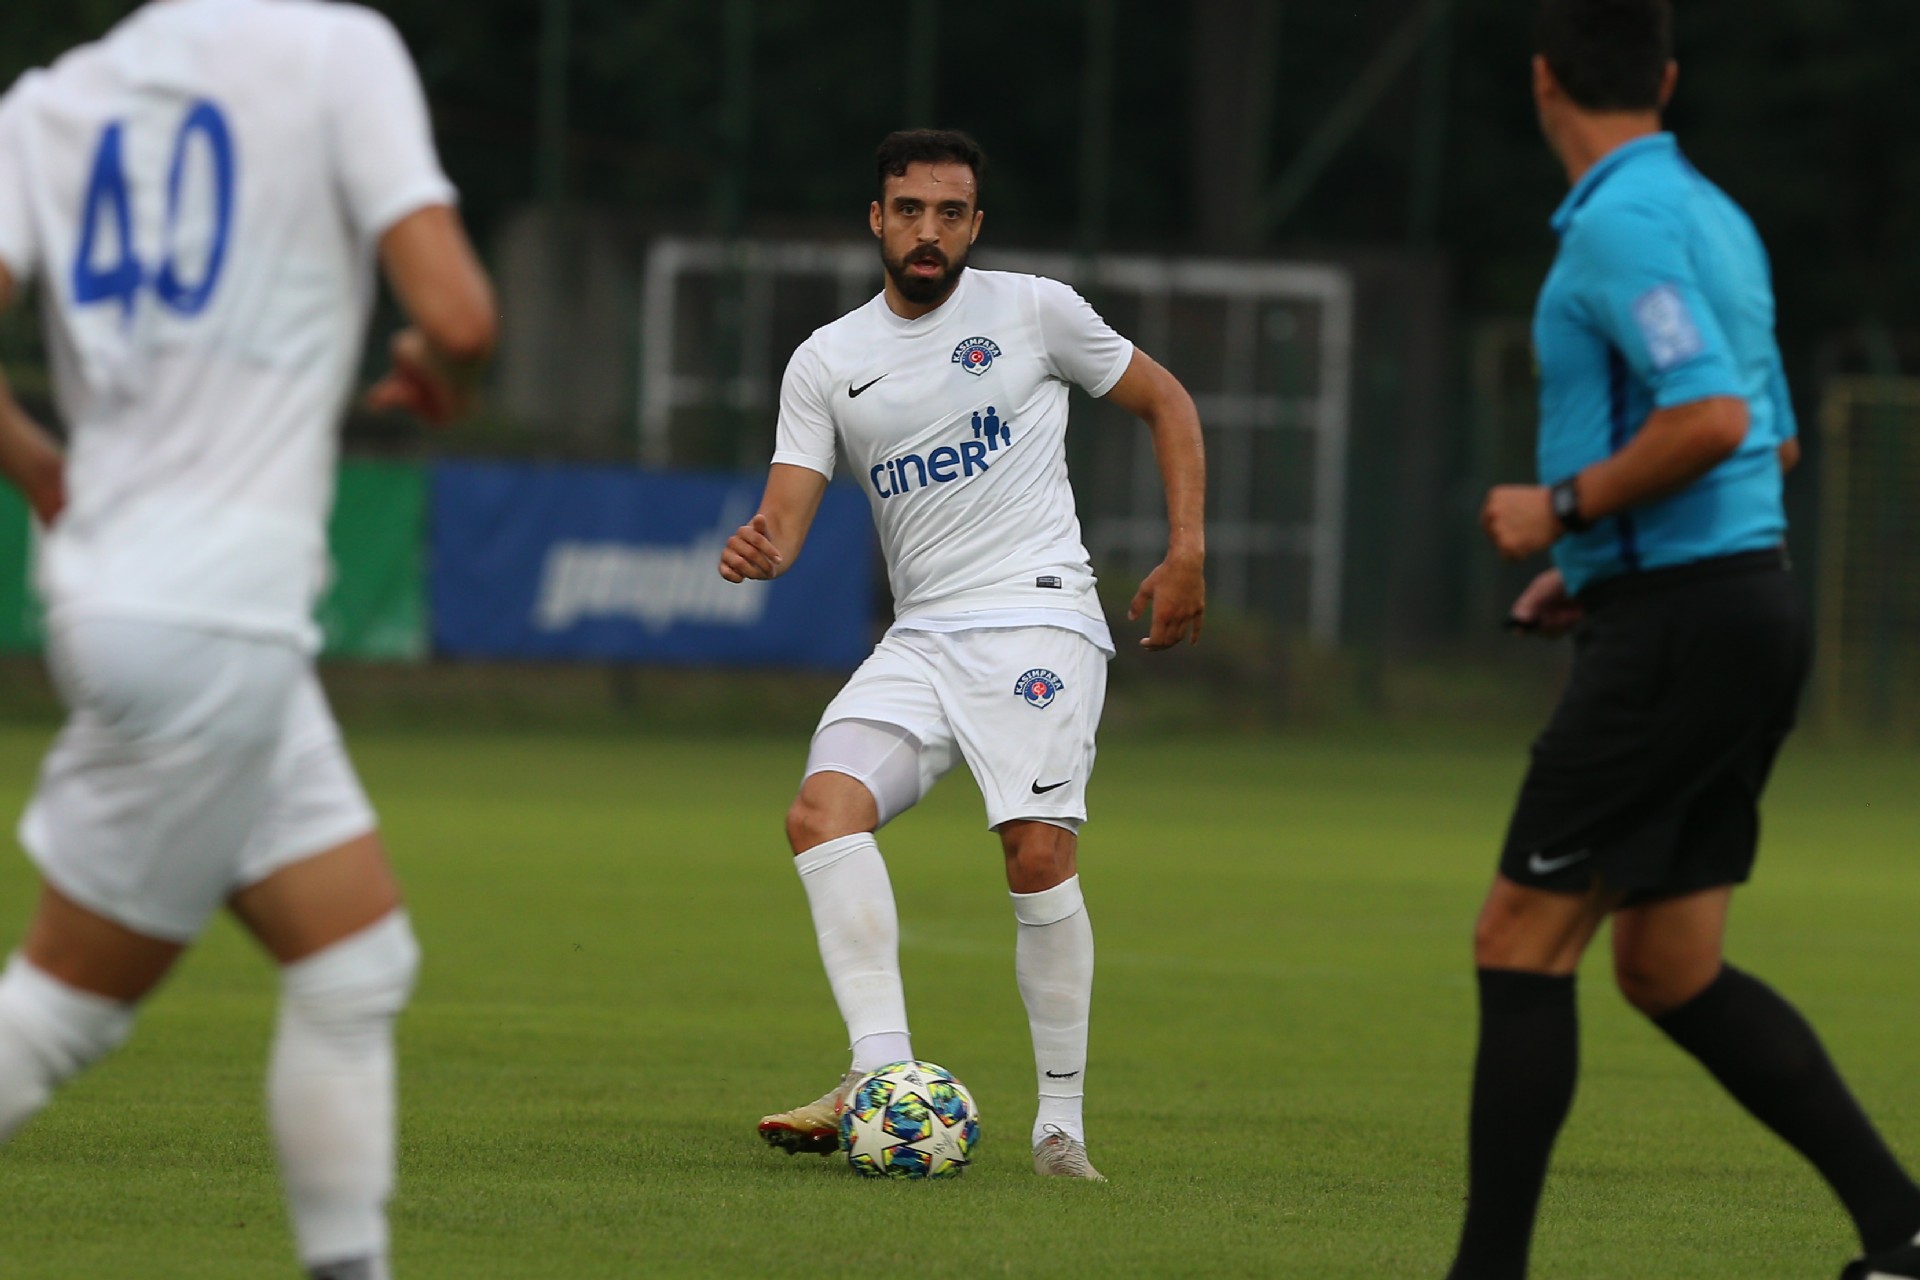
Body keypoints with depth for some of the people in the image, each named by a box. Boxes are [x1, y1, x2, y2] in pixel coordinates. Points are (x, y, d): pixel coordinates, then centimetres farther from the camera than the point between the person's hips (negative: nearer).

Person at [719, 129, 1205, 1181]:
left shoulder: (1033, 310, 4)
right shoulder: (827, 362, 11)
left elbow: (1164, 401, 14)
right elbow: (788, 510, 3)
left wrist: (1186, 554, 5)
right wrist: (763, 551, -23)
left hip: (1036, 614, -4)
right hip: (918, 638, 4)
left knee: (1038, 851, -18)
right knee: (822, 809, -19)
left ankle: (1061, 1122, -10)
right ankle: (881, 1075, -25)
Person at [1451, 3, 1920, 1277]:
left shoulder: (1621, 222, -14)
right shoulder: (1714, 216, 16)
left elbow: (1712, 417, -25)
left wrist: (1565, 510, -13)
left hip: (1679, 629, -9)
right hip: (1749, 608, 9)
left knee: (1522, 942, -4)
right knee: (1671, 971, 12)